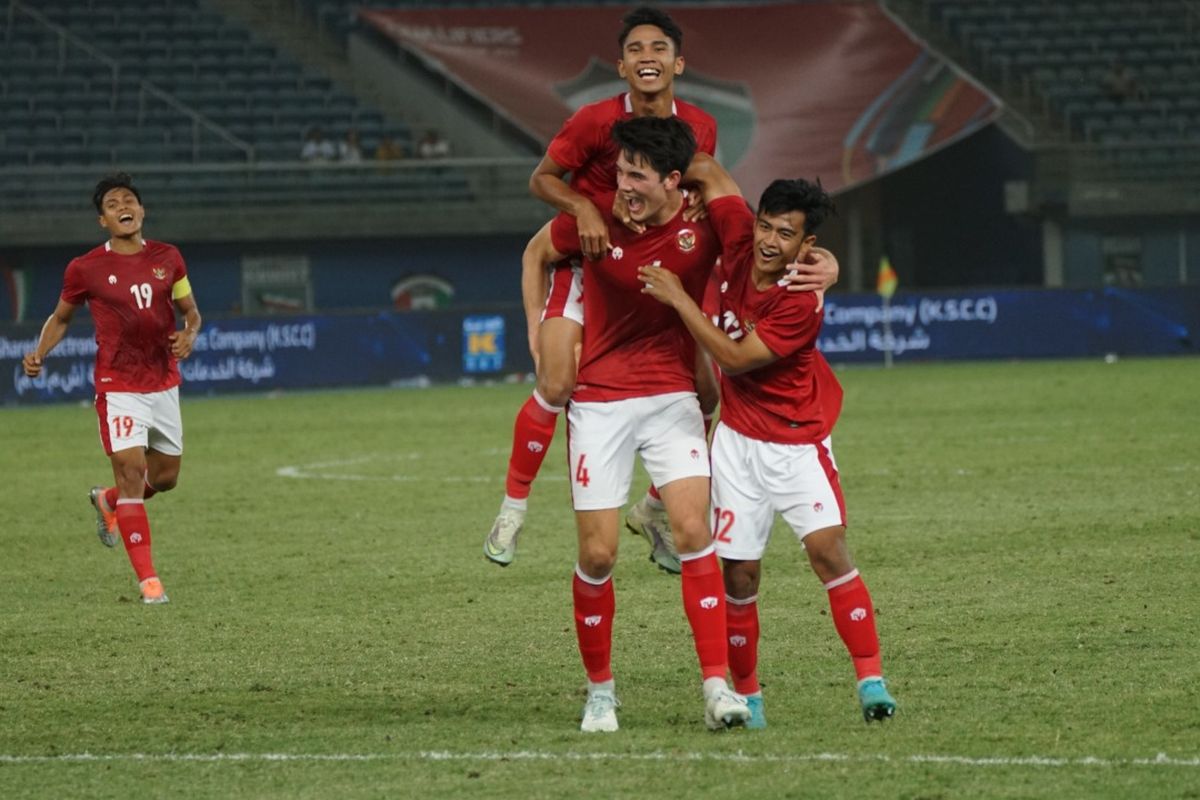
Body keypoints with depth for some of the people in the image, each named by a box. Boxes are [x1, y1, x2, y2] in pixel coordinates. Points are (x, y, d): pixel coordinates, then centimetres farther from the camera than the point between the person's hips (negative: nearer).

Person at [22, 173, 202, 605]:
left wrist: (189, 335, -11)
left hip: (164, 383, 4)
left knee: (165, 477, 12)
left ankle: (108, 501, 46)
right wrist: (39, 353, -9)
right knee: (131, 469, -14)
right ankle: (148, 580, -9)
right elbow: (60, 317, 9)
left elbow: (191, 311, 12)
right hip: (118, 386, -4)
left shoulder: (167, 258, 2)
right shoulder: (85, 268, -5)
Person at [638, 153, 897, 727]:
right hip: (738, 438, 4)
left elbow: (735, 358, -22)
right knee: (739, 571, 0)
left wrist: (679, 298, -20)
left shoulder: (802, 305, -22)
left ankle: (871, 680, -17)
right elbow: (710, 173, 5)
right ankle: (745, 694, 12)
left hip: (797, 442, -4)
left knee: (828, 548, -19)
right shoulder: (739, 238, -8)